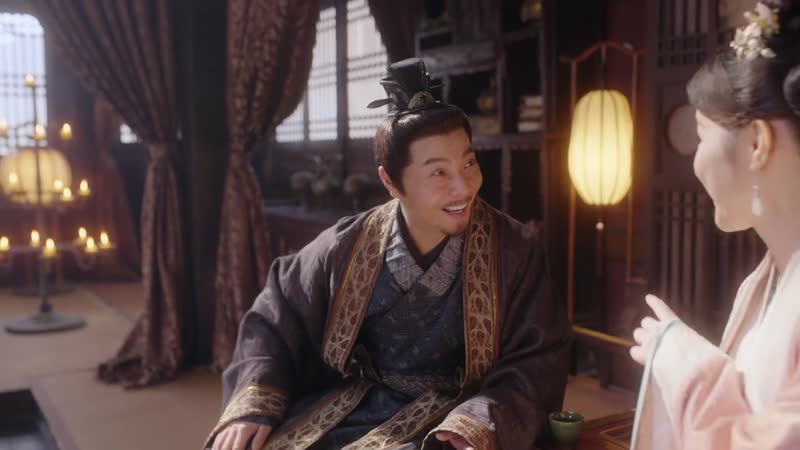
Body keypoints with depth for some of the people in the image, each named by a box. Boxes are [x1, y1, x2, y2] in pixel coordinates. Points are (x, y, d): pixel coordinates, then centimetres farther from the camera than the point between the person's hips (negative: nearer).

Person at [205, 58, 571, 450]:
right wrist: (252, 404, -9)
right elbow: (275, 321, 7)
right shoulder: (347, 246, -2)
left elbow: (537, 362, -7)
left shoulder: (514, 250, -6)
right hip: (339, 413, 2)